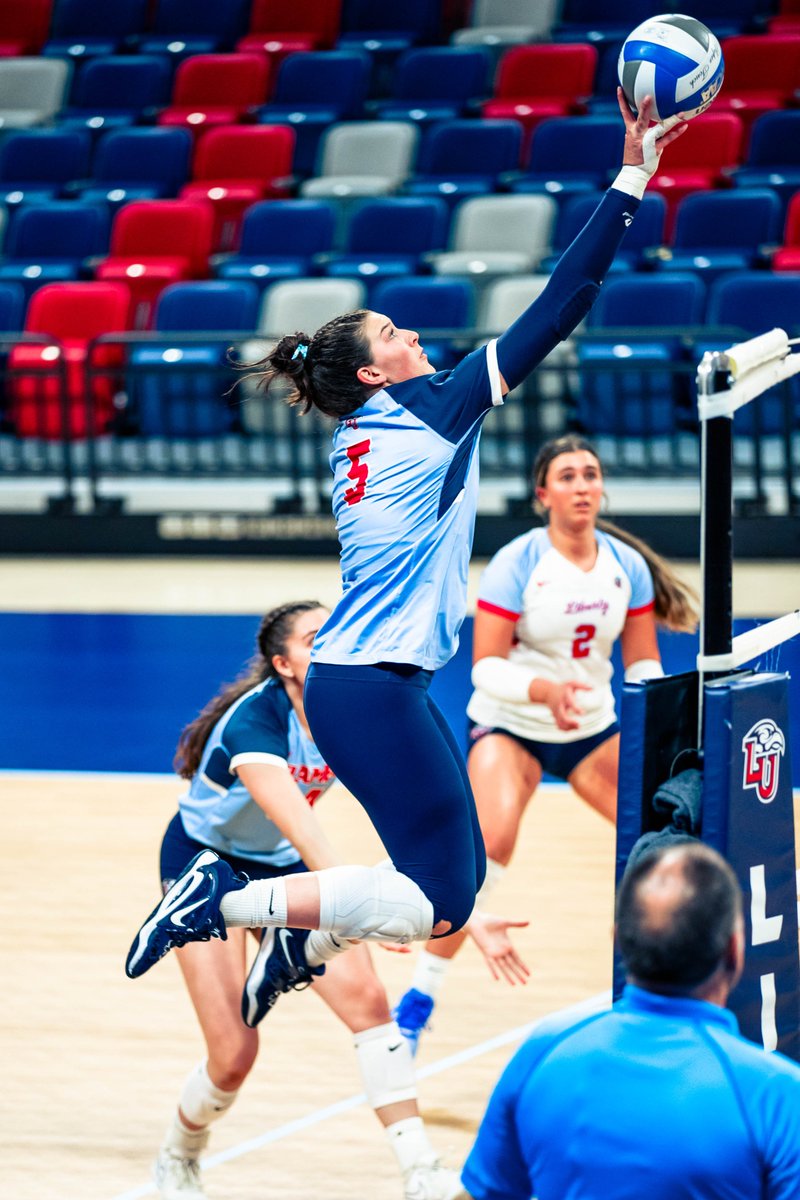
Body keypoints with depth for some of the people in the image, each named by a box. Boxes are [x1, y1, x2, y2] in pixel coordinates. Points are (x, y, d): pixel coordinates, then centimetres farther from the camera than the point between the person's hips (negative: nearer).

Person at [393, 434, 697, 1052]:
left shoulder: (628, 565, -5)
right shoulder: (518, 563, -18)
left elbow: (643, 660, 2)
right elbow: (486, 668, -19)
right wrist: (543, 689, -37)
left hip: (592, 727, 5)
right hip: (509, 725, -5)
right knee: (491, 843, -27)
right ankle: (421, 995, -17)